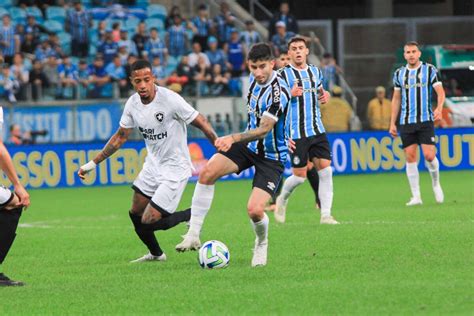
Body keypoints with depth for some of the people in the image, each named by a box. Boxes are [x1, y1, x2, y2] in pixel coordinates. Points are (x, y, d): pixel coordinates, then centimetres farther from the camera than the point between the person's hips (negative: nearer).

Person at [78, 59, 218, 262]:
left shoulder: (170, 99, -24)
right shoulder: (133, 103, -4)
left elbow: (201, 122, -17)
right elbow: (120, 137, 10)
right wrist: (93, 163, 10)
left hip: (175, 169, -7)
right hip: (153, 165, 7)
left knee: (149, 222, -12)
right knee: (136, 214, 15)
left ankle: (193, 216, 10)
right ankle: (156, 254, 40)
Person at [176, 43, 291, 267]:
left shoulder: (278, 91, -26)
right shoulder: (255, 77, -1)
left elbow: (264, 130, -32)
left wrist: (233, 138, -44)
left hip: (271, 156, -7)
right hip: (249, 146, 7)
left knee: (254, 209, -21)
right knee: (207, 172, -17)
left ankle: (261, 245, 15)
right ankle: (193, 234, -12)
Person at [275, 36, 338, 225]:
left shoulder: (315, 71, 12)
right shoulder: (283, 74, -5)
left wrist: (325, 96, 5)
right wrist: (290, 94, -23)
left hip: (317, 131, 5)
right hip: (296, 133, -5)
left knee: (325, 171, -5)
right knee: (300, 176, -4)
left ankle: (326, 215, -2)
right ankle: (282, 199, 26)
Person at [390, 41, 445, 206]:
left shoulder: (429, 70, 2)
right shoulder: (399, 73, 11)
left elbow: (440, 92, -2)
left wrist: (439, 108, -22)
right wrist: (392, 123, 13)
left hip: (425, 120, -3)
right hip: (406, 122, 3)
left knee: (429, 155, -13)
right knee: (410, 157, -2)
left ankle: (436, 183, 15)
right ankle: (416, 196, 2)